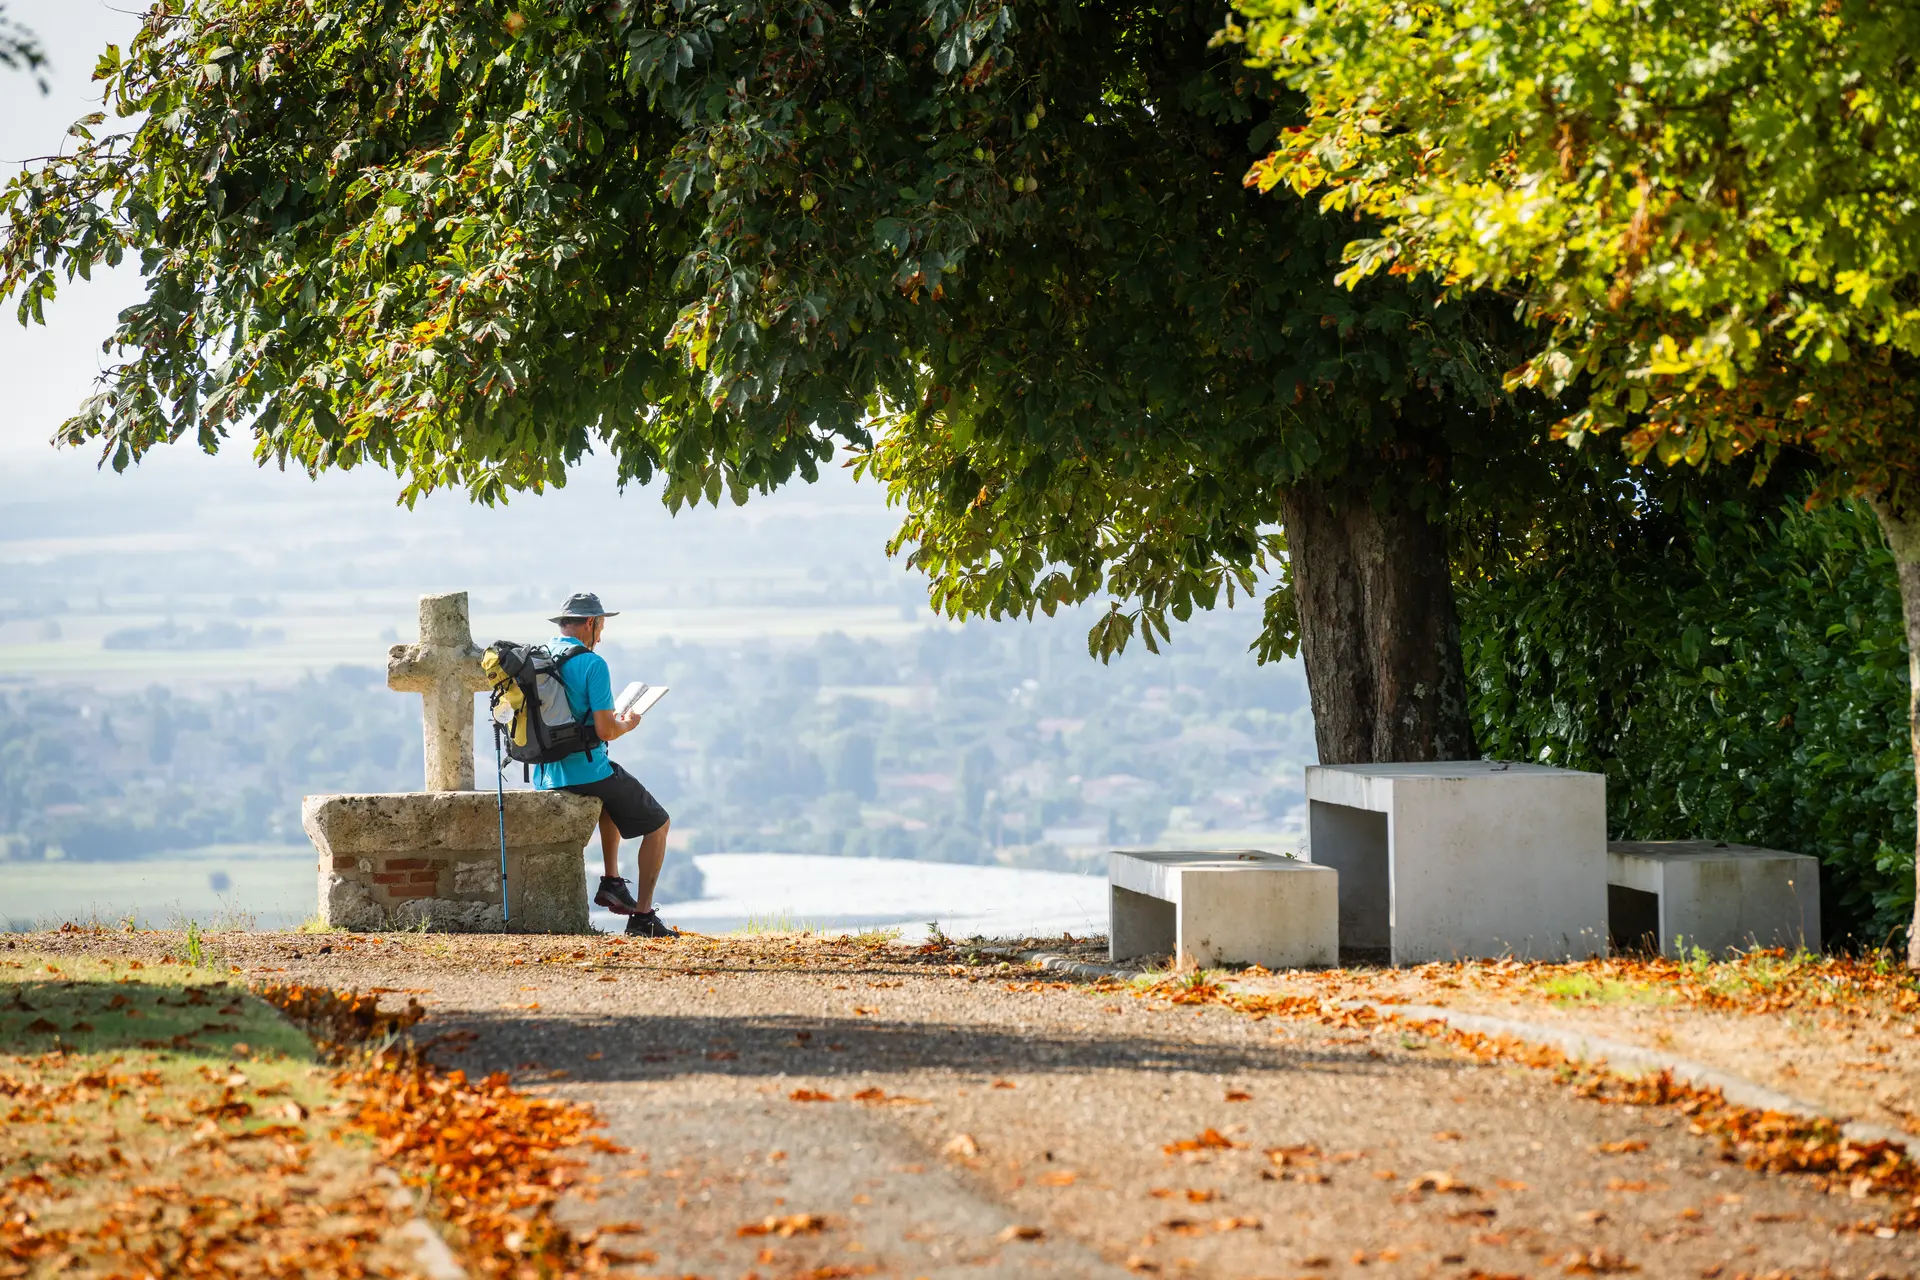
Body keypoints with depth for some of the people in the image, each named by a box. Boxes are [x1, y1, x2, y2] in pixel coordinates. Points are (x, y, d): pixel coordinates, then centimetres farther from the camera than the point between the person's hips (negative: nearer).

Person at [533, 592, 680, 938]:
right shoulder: (592, 664, -14)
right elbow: (604, 730, -20)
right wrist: (627, 725, 2)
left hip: (546, 777, 7)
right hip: (587, 773, -7)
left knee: (612, 794, 38)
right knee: (657, 824, 11)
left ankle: (612, 882, 31)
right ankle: (643, 915, 3)